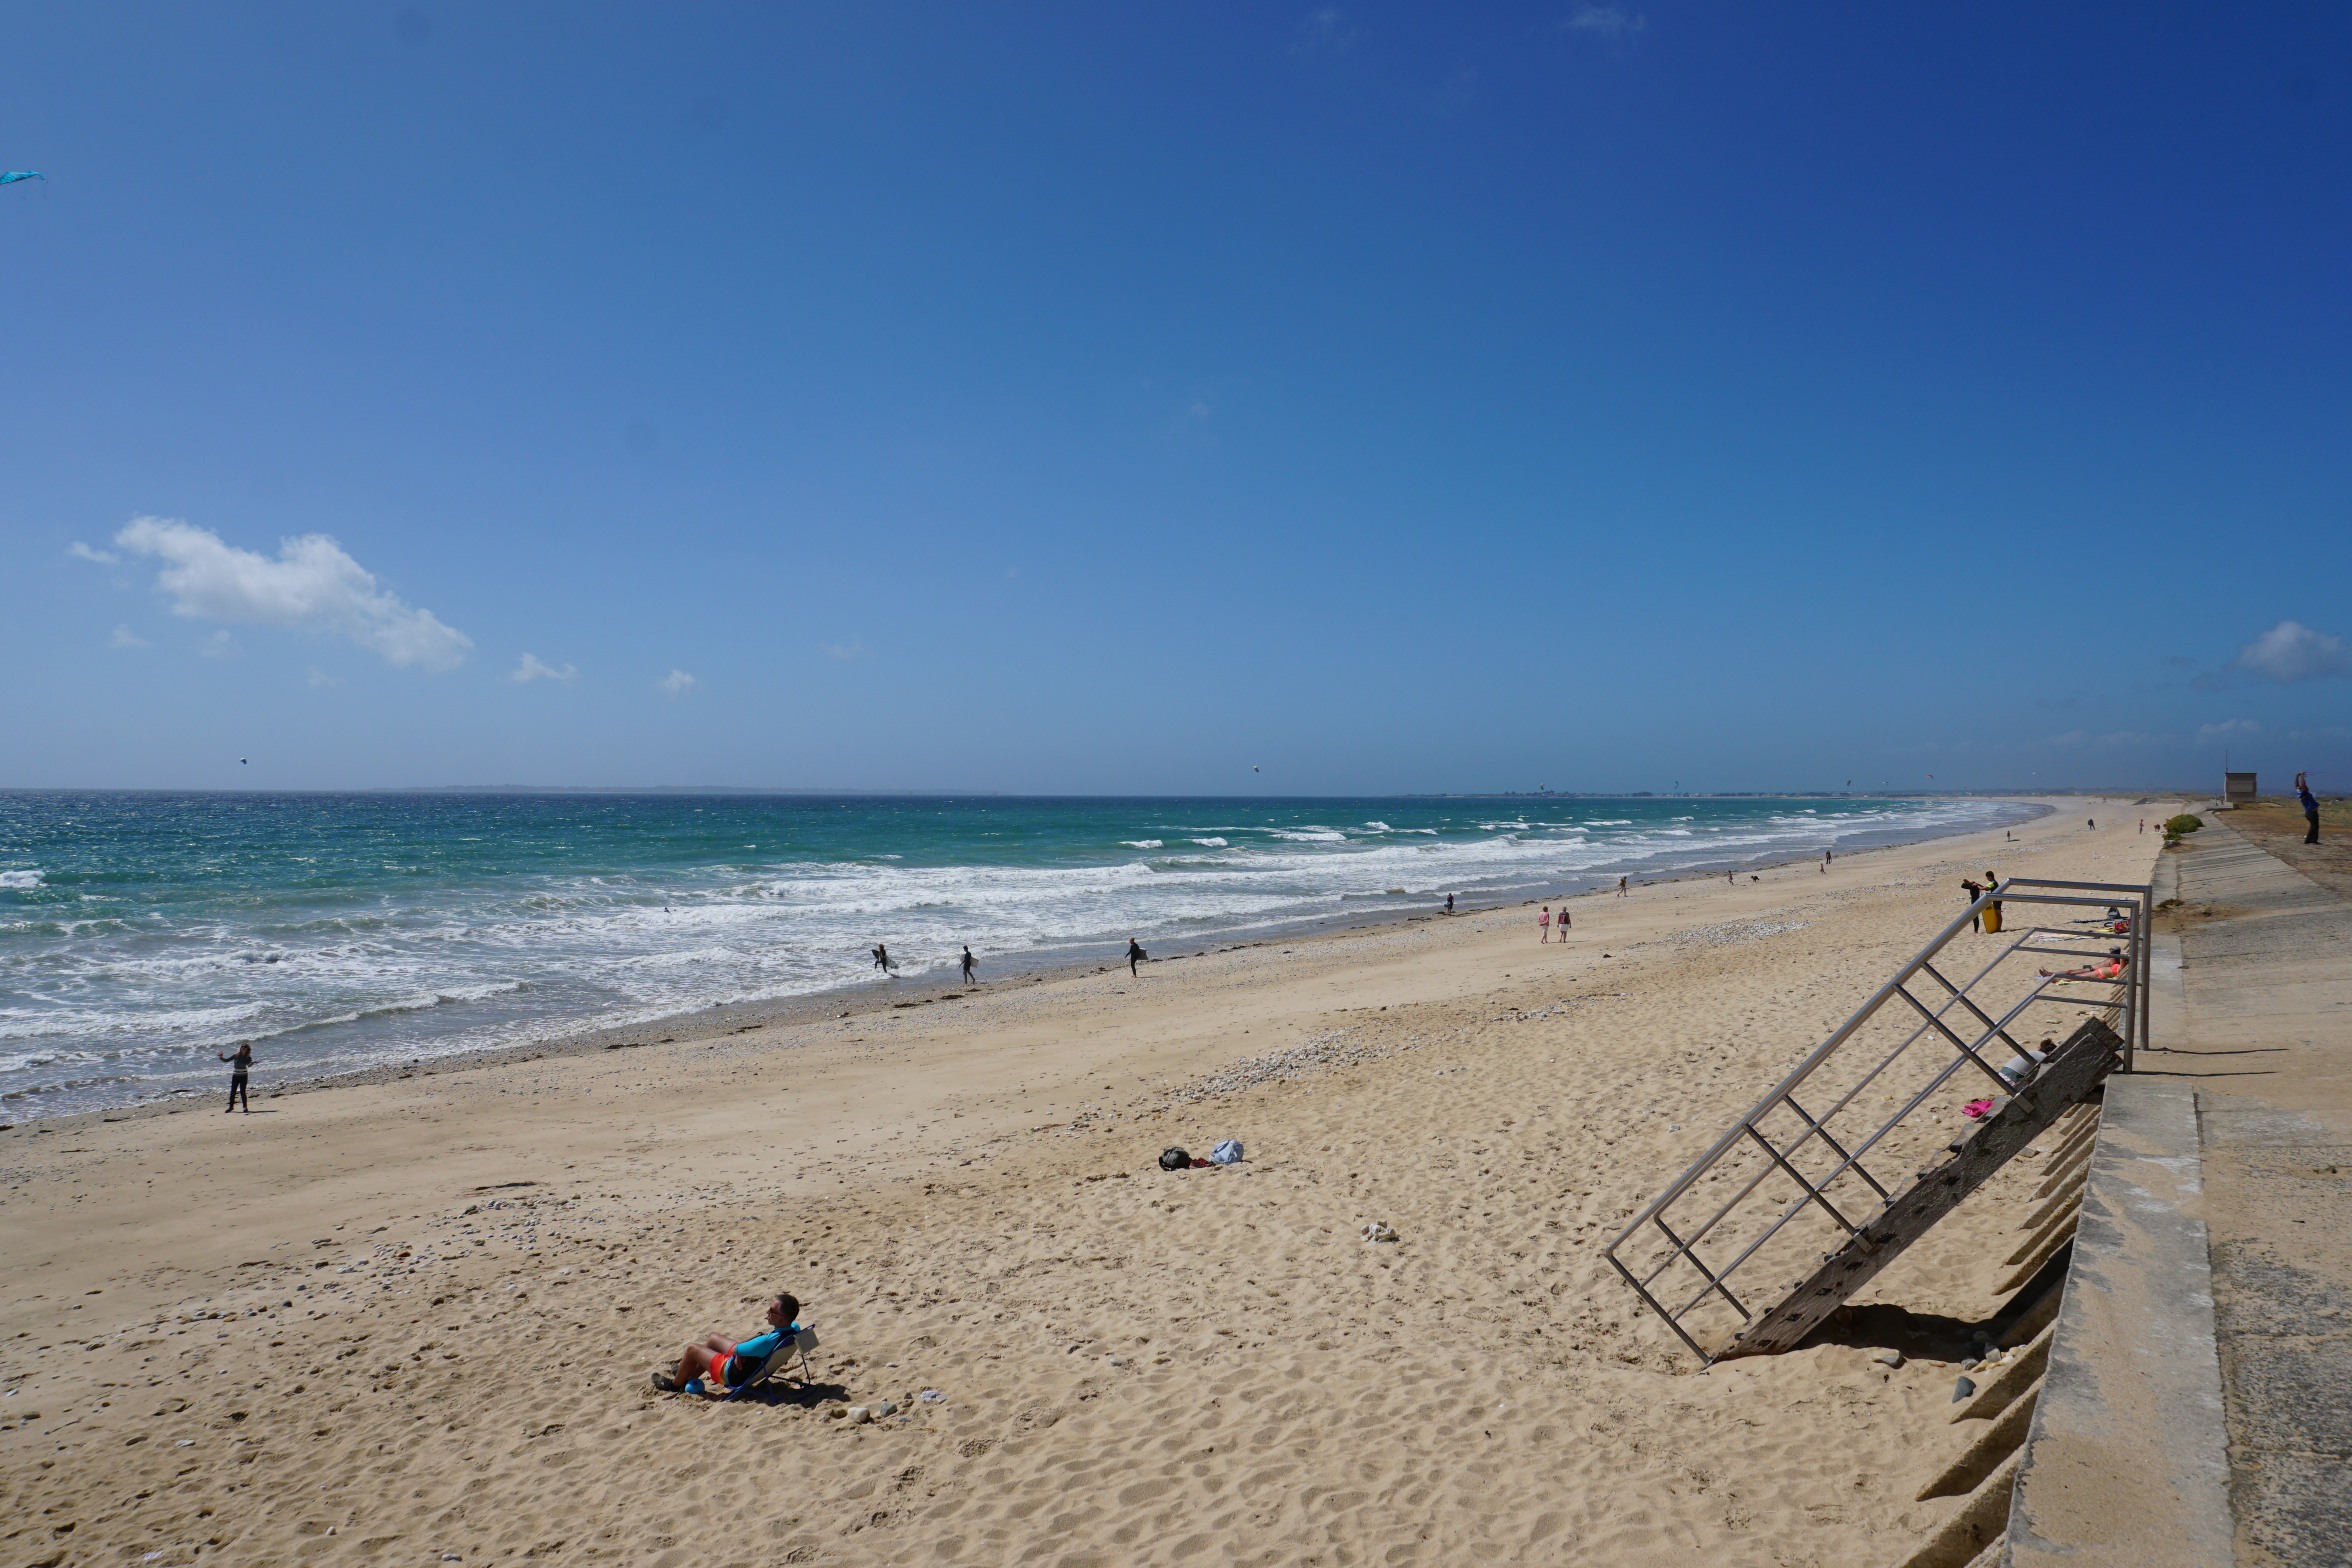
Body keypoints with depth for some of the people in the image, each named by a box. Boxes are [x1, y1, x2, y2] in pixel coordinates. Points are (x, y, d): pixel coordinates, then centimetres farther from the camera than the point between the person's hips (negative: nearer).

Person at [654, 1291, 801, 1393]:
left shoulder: (769, 1342, -41)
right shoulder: (794, 1328, -19)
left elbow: (735, 1350, -27)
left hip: (737, 1375, -8)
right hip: (759, 1367, 8)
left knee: (692, 1349, 7)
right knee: (713, 1339, 25)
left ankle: (675, 1384, 35)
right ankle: (690, 1376, 44)